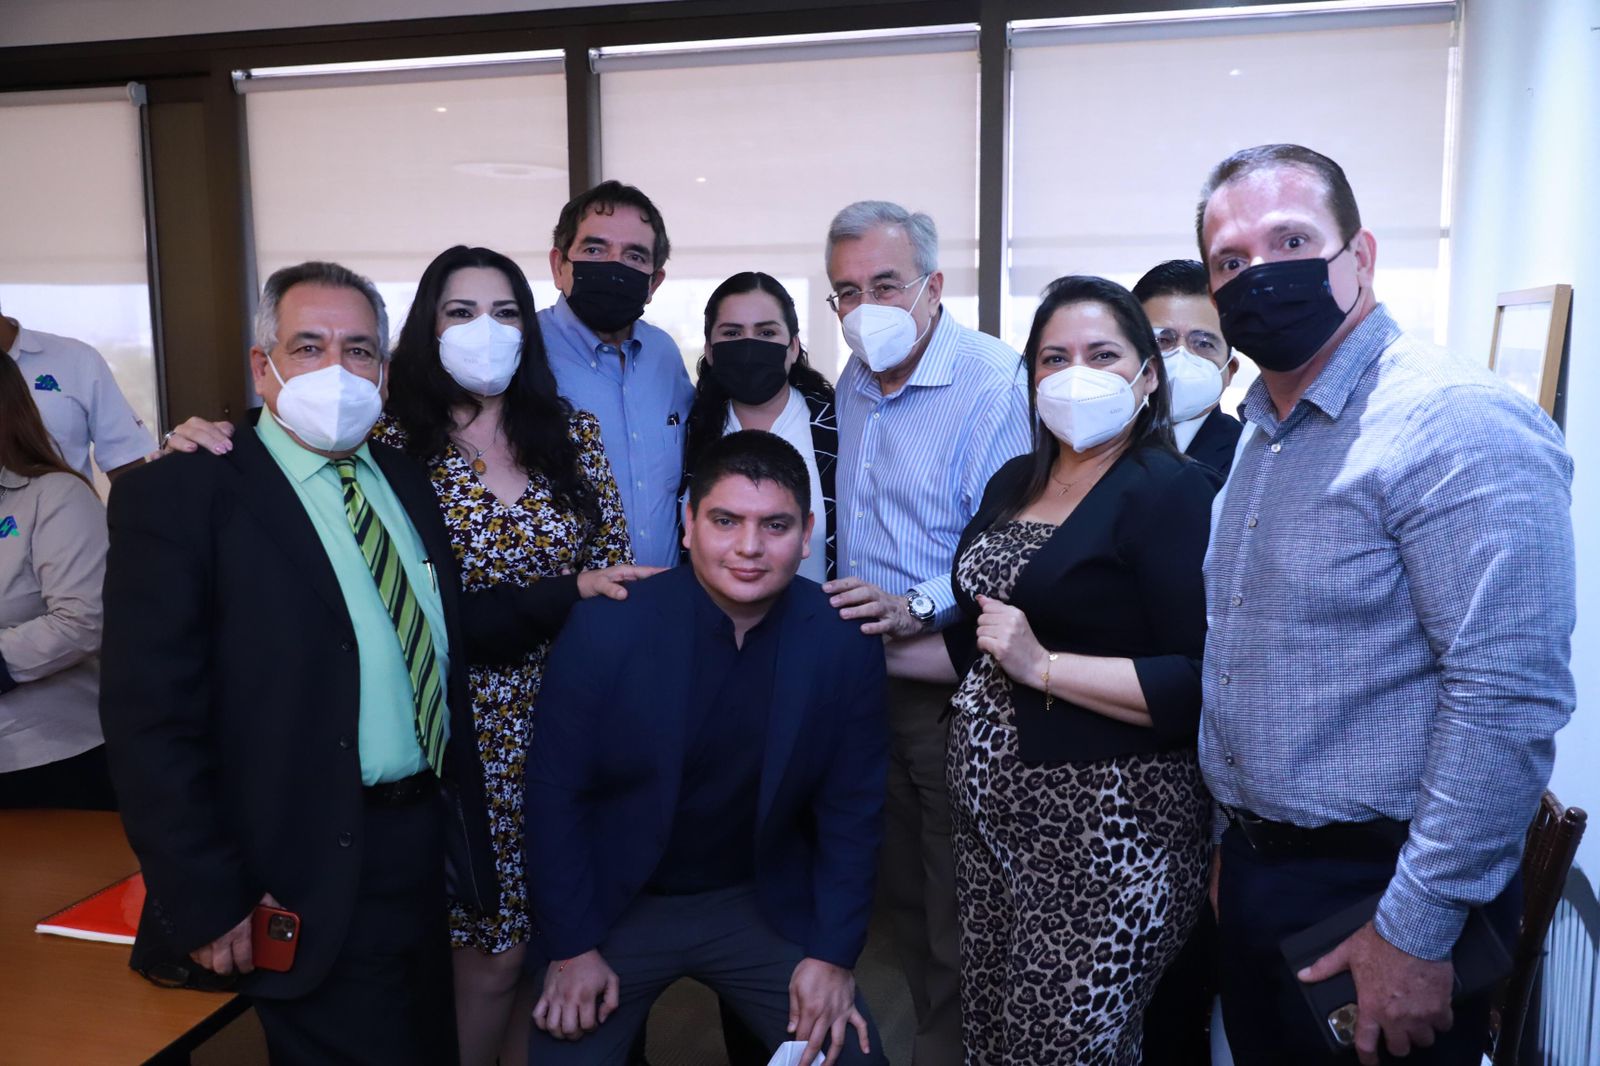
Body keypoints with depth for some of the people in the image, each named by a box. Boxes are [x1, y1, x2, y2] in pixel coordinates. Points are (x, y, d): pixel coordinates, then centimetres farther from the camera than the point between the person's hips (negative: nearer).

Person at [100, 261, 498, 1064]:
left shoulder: (407, 482, 8)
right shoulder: (179, 497, -12)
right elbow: (150, 721, -16)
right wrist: (209, 906, -16)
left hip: (428, 851, 7)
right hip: (312, 892, -7)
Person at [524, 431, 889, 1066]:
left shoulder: (845, 643, -14)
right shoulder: (605, 628, -19)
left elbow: (851, 809, -4)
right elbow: (556, 793, -10)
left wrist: (833, 952, -5)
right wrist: (572, 947, -7)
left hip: (765, 902, 2)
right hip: (615, 903, -1)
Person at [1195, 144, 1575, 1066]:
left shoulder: (1458, 426, -19)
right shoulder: (1261, 435, 9)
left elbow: (1508, 696, -24)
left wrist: (1416, 931, -22)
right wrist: (1236, 839, 16)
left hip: (1379, 889, -8)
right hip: (1257, 870, 8)